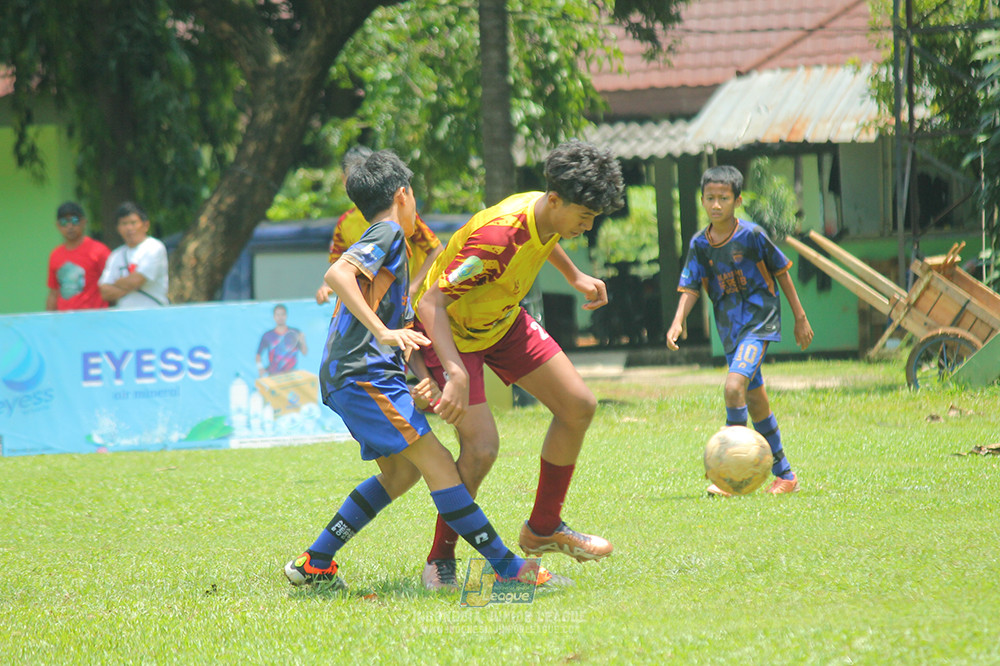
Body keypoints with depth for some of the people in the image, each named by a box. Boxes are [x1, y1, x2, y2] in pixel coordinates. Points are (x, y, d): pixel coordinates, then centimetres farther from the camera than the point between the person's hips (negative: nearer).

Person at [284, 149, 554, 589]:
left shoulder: (382, 239, 24)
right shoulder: (388, 233, -7)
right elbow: (336, 275, -24)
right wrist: (384, 332, -30)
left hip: (349, 377, 11)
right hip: (363, 375, -11)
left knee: (400, 472, 15)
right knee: (436, 462, -12)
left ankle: (314, 563, 16)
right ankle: (507, 567, -15)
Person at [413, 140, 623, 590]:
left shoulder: (548, 215, -12)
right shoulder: (498, 236, -38)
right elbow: (430, 304, -41)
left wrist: (575, 276, 29)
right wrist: (456, 375, -52)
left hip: (503, 321, 9)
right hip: (449, 332, -8)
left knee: (579, 407, 5)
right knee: (482, 446, -22)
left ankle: (543, 529, 21)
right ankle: (440, 561, -2)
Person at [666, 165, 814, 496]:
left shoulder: (752, 235, -11)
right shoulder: (699, 244, 2)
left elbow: (781, 273, -1)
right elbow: (690, 287, 1)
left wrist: (800, 318, 3)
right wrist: (678, 321, -18)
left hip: (759, 322, -6)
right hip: (730, 329, 6)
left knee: (735, 387, -24)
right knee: (755, 401, 12)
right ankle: (784, 474, 25)